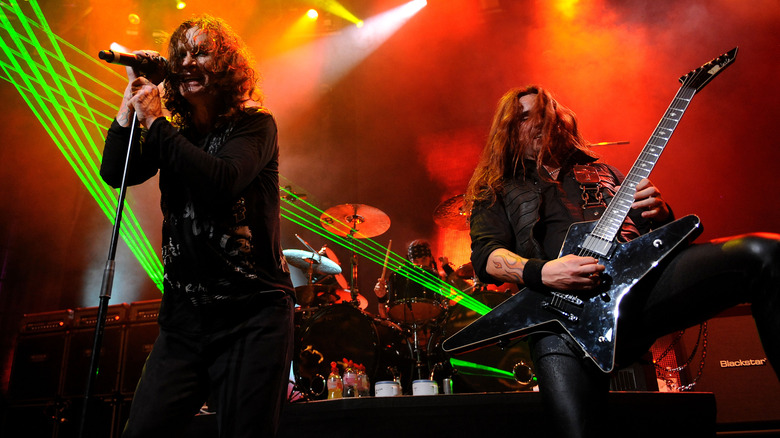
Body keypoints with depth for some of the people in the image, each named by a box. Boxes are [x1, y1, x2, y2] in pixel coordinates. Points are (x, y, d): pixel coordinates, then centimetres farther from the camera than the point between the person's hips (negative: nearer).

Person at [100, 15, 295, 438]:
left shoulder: (255, 125, -1)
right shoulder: (175, 136, 14)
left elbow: (221, 182, -19)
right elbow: (115, 172, 1)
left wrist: (154, 121, -11)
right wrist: (133, 94, 0)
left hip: (252, 313, -5)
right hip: (184, 316, 5)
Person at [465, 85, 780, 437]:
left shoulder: (601, 172, 34)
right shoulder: (497, 192, 23)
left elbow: (658, 232, 32)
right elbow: (485, 255, 4)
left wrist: (660, 213, 5)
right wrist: (543, 272, -16)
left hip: (642, 277, 4)